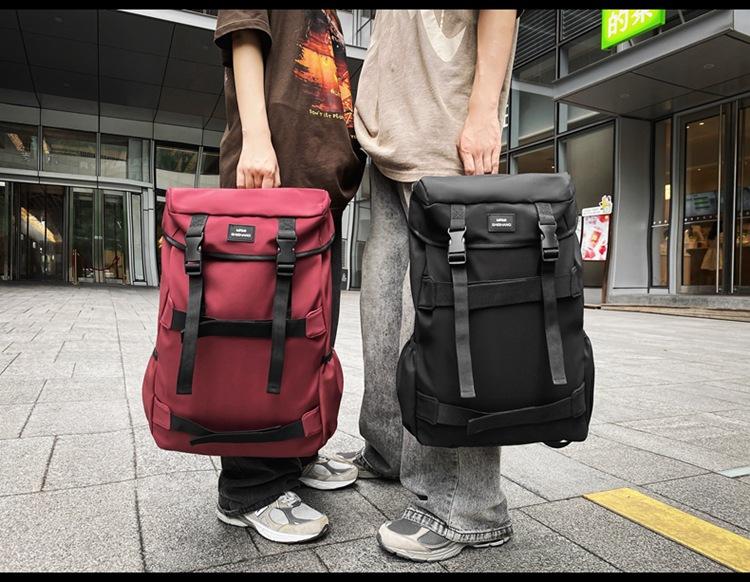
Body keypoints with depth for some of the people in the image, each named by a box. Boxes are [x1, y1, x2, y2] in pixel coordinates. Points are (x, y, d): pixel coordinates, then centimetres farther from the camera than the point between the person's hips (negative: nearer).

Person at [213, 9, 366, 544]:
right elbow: (245, 37, -3)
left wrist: (352, 155, 19)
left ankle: (292, 454, 19)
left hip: (325, 180, 9)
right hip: (271, 173, -9)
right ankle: (252, 489, -3)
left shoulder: (332, 20, 33)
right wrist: (256, 137, -18)